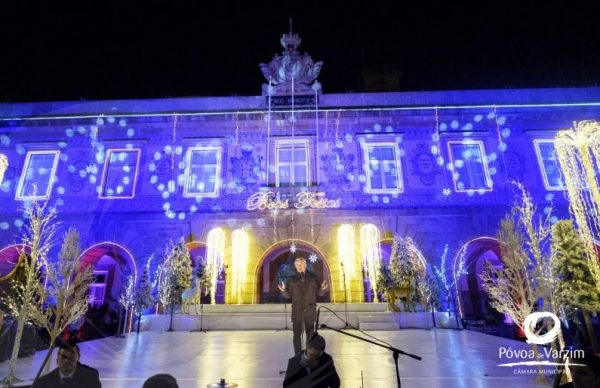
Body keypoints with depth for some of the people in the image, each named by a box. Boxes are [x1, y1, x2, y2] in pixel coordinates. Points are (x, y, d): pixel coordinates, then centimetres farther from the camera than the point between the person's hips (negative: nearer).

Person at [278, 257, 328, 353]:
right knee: (297, 335, 4)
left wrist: (323, 288, -17)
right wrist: (283, 290, -18)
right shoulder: (293, 279, 2)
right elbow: (288, 295, 2)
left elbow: (319, 293, 4)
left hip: (309, 311, 0)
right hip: (297, 311, 0)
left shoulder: (312, 277, 1)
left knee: (310, 335, 6)